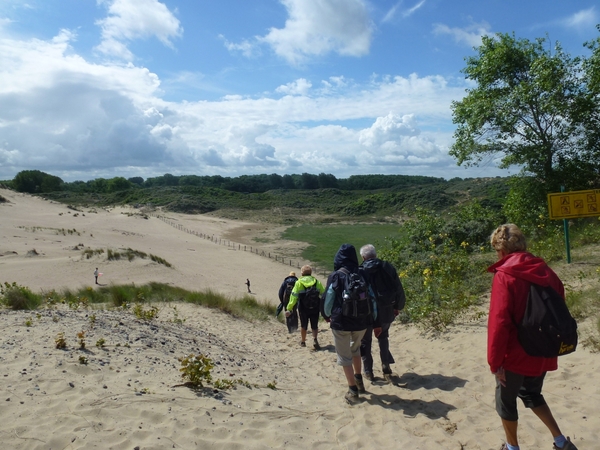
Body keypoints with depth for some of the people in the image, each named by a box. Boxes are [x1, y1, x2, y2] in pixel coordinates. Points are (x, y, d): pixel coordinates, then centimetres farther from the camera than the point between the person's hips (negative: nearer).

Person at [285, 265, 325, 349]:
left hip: (303, 309, -1)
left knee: (303, 326, 18)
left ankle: (303, 341, 32)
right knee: (314, 326, 12)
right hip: (315, 309, 1)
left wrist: (289, 309, -10)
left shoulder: (299, 283, -6)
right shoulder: (317, 282, 1)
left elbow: (293, 297, -11)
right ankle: (315, 339, -10)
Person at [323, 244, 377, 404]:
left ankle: (353, 390, 8)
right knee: (355, 349, 29)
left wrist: (327, 316, 12)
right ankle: (359, 380, 36)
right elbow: (372, 299, 4)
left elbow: (328, 299, -6)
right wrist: (373, 319, 13)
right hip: (361, 322, 4)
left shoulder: (336, 276, -8)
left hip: (341, 322, -4)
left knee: (344, 356, 9)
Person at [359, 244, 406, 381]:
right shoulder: (388, 267, -3)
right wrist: (398, 306, 11)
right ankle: (386, 367, 18)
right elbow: (399, 289, -1)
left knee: (365, 341, 15)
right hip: (386, 311, 3)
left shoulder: (360, 272, -12)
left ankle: (368, 371, 18)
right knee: (383, 338, 24)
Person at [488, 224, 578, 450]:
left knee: (506, 400, 16)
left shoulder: (504, 276, -19)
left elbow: (499, 322, -23)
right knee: (532, 394, 29)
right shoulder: (546, 272, 1)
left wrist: (495, 361, -14)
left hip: (515, 355, -6)